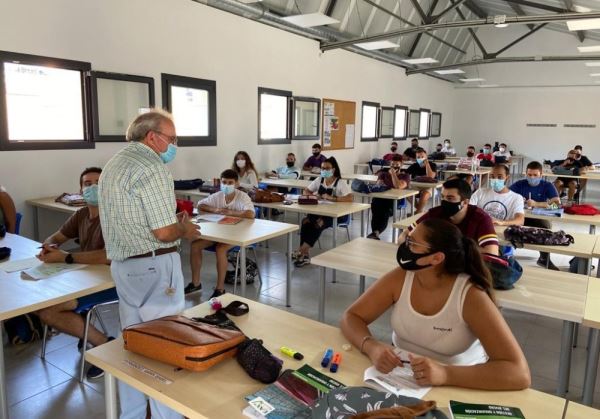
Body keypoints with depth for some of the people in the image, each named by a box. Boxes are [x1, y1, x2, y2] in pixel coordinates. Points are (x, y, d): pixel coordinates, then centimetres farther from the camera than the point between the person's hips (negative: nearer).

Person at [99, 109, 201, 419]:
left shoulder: (113, 165, 14)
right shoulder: (151, 168, -18)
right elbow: (165, 233, -21)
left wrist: (173, 222, 14)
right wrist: (185, 230, -1)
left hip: (122, 265, 10)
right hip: (154, 266, -9)